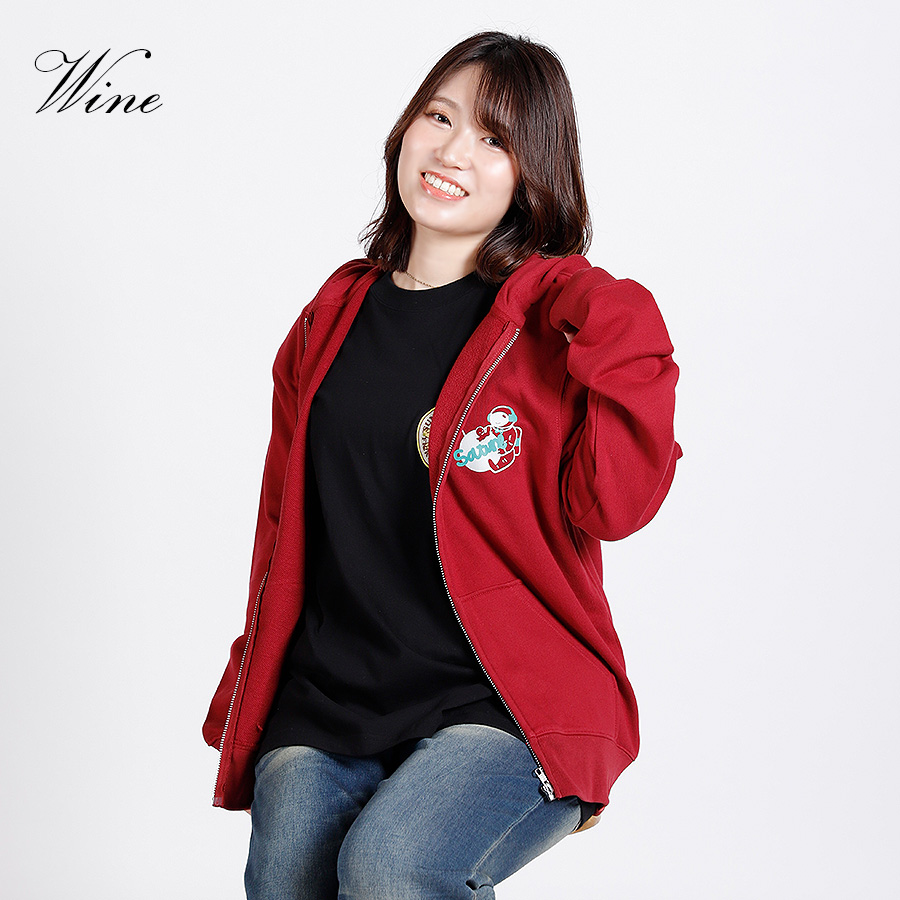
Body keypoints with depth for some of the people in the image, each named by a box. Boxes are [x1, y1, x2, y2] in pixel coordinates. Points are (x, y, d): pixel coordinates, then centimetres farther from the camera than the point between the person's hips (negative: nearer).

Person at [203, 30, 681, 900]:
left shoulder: (559, 315, -1)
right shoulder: (336, 315, 11)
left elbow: (608, 507, -10)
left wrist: (624, 354, -20)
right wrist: (252, 688, 17)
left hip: (504, 705, -4)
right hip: (323, 707, 4)